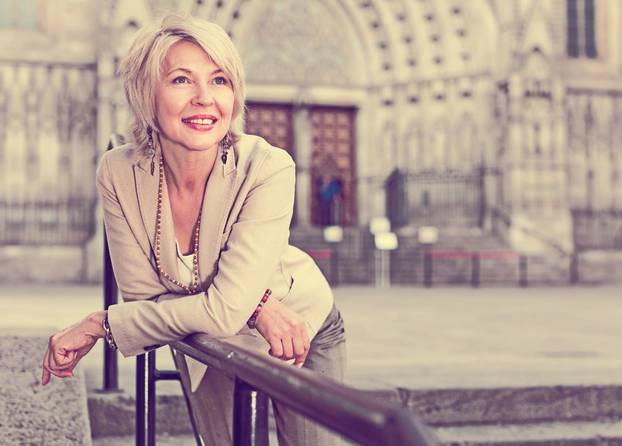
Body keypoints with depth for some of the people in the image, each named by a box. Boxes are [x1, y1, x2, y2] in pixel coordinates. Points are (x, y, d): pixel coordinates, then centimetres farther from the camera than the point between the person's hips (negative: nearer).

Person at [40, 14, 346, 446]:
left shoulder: (268, 168, -33)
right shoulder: (119, 172, -22)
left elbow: (223, 311, -35)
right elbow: (143, 297, -19)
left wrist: (96, 326, -27)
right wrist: (257, 305, -32)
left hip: (302, 333, -2)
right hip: (205, 346, 2)